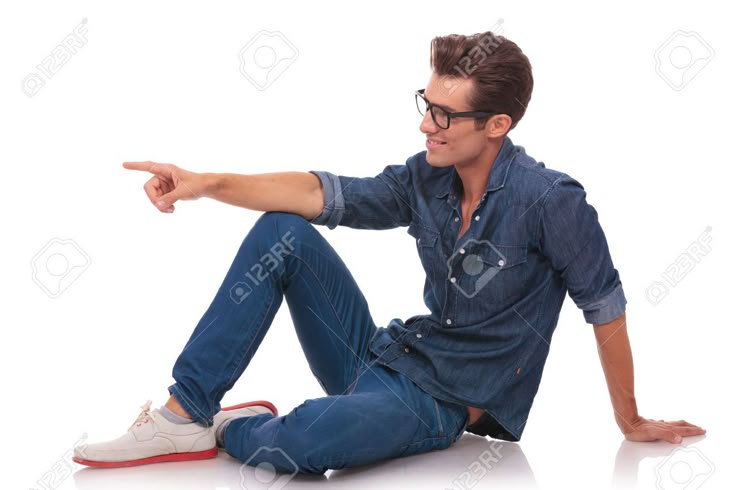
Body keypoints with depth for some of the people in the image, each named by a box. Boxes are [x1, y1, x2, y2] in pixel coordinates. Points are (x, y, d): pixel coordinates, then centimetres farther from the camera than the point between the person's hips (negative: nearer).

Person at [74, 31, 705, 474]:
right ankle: (184, 415, -6)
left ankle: (230, 429, 1)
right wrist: (207, 183, -16)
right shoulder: (426, 177, -1)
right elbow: (321, 193, -4)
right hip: (387, 356, 7)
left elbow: (607, 310, -11)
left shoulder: (550, 201, -20)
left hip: (451, 403, -6)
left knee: (303, 441, -37)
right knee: (282, 232, -8)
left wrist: (630, 422, -2)